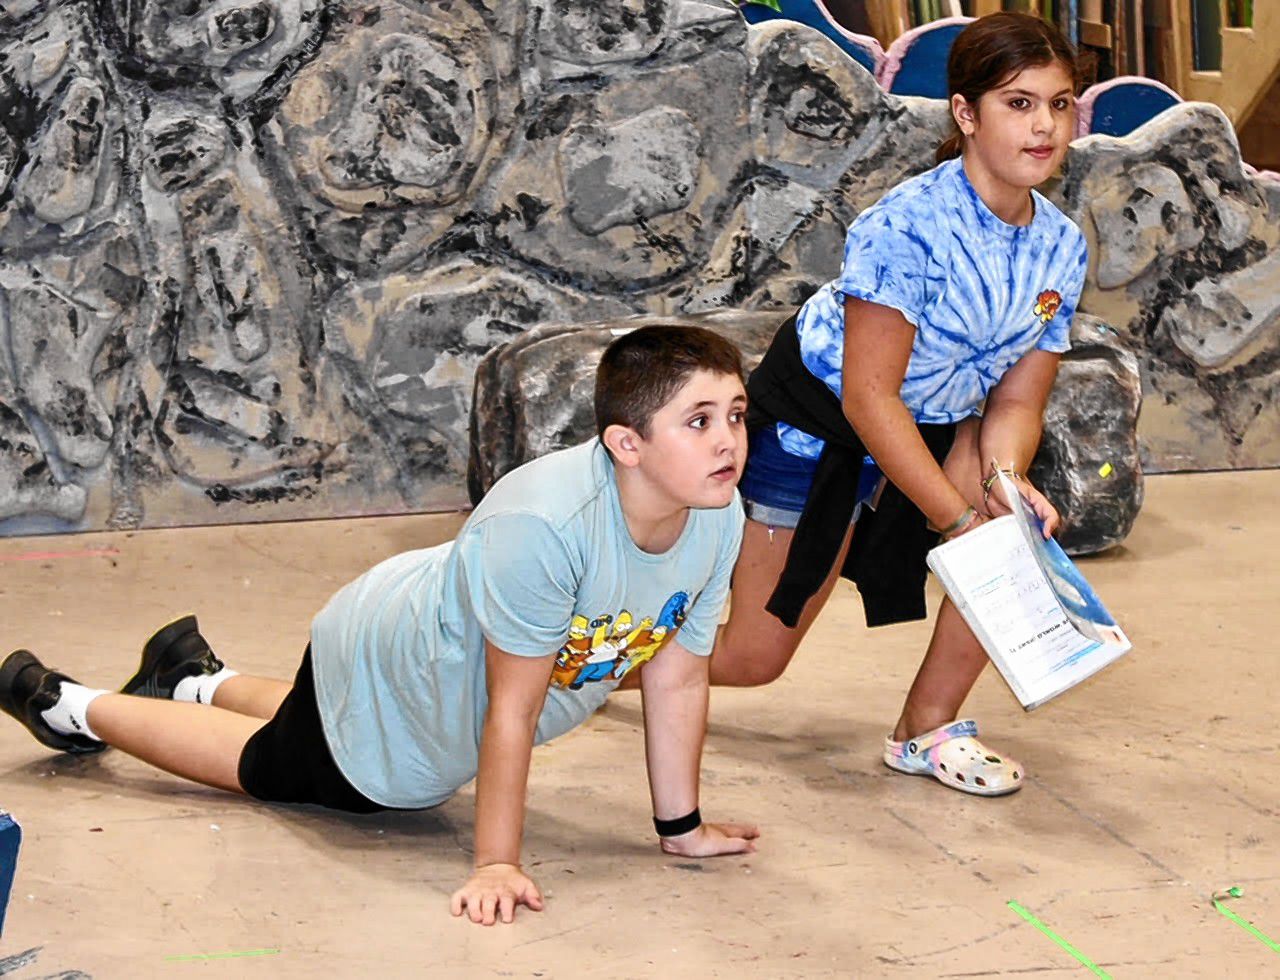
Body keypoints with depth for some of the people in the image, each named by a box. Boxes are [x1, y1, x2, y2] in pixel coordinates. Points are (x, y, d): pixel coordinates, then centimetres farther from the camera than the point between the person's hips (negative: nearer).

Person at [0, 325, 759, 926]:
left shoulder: (720, 519, -23)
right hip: (383, 672, -7)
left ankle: (198, 679, 56)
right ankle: (71, 706, 42)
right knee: (266, 768, 19)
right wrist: (496, 865, -31)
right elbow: (512, 710, -37)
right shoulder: (542, 525, -44)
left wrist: (682, 827, -5)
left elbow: (677, 679, -11)